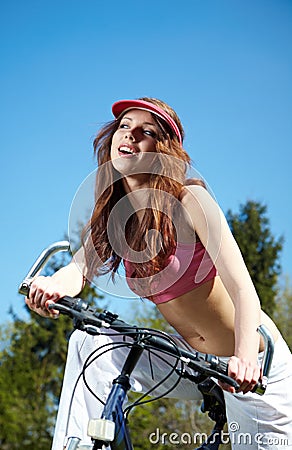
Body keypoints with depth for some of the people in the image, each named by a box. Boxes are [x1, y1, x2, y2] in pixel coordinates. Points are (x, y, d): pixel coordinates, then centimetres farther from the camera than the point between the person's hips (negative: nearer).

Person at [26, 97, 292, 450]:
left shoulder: (189, 199, -18)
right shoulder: (113, 215, 0)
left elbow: (242, 287, -27)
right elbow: (80, 267, -16)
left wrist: (245, 358, -44)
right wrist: (54, 286, -41)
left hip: (250, 366, -5)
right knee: (90, 342, -12)